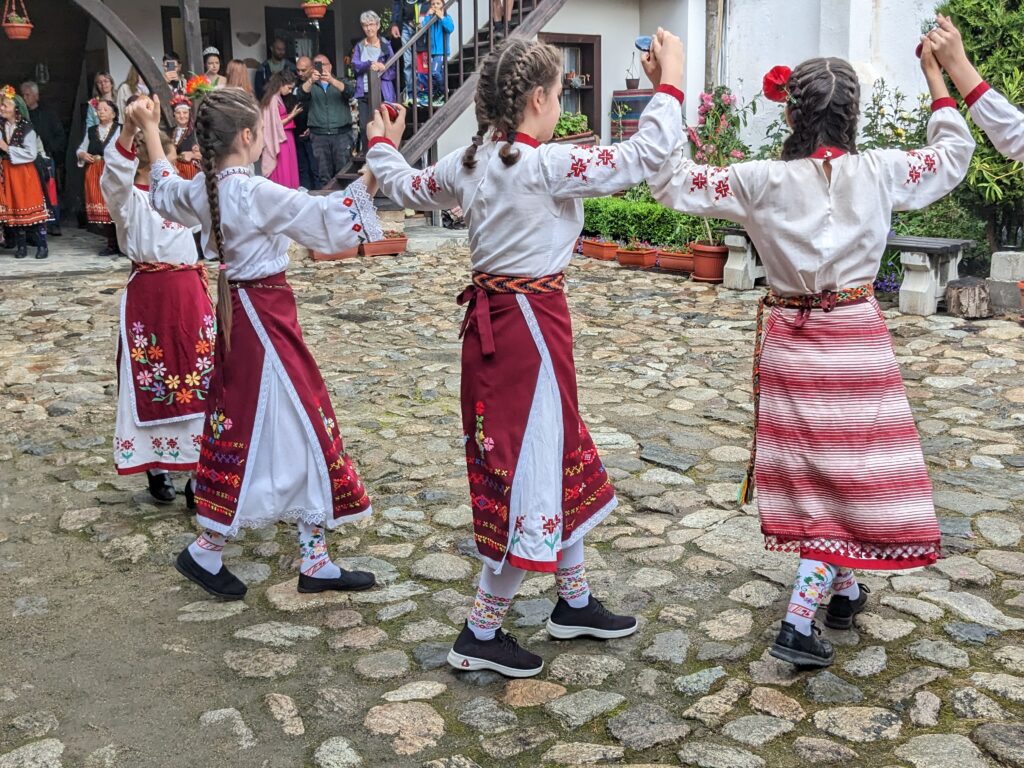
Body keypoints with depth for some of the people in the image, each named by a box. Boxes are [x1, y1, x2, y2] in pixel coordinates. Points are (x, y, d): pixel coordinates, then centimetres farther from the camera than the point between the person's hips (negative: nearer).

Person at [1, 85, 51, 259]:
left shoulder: (27, 129, -10)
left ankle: (42, 245, 4)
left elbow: (31, 154, -16)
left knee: (33, 208, -2)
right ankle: (21, 246, 14)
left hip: (24, 173, -4)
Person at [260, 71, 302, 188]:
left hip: (284, 141, 10)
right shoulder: (273, 99, -15)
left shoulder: (277, 98, 14)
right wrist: (291, 115, -13)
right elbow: (275, 125, -16)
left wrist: (290, 115, 10)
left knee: (288, 176, 10)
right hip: (280, 142, -10)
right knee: (283, 177, -7)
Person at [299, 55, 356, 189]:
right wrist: (311, 80, -28)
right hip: (319, 135, 0)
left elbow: (350, 90, -8)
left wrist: (331, 80, -24)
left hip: (342, 134, 0)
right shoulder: (310, 86, 15)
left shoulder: (341, 82, 14)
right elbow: (303, 93, -8)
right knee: (323, 175, -2)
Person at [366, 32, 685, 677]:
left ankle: (575, 602, 35)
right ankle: (481, 635, 13)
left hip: (488, 319, 9)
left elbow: (406, 188, 23)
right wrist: (670, 84, -4)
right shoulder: (549, 165, -18)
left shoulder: (466, 163, 5)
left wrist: (382, 149, 44)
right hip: (534, 322, -9)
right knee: (532, 466, 2)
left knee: (561, 457, 20)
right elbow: (647, 157, -18)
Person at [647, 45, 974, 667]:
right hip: (856, 341, -1)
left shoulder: (764, 180, -10)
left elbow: (673, 181, -3)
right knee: (851, 472, 6)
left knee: (812, 473, 17)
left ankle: (844, 590, 35)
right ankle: (800, 622, 1)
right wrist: (937, 76, 19)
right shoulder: (879, 172, -8)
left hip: (790, 341, 2)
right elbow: (953, 155, 10)